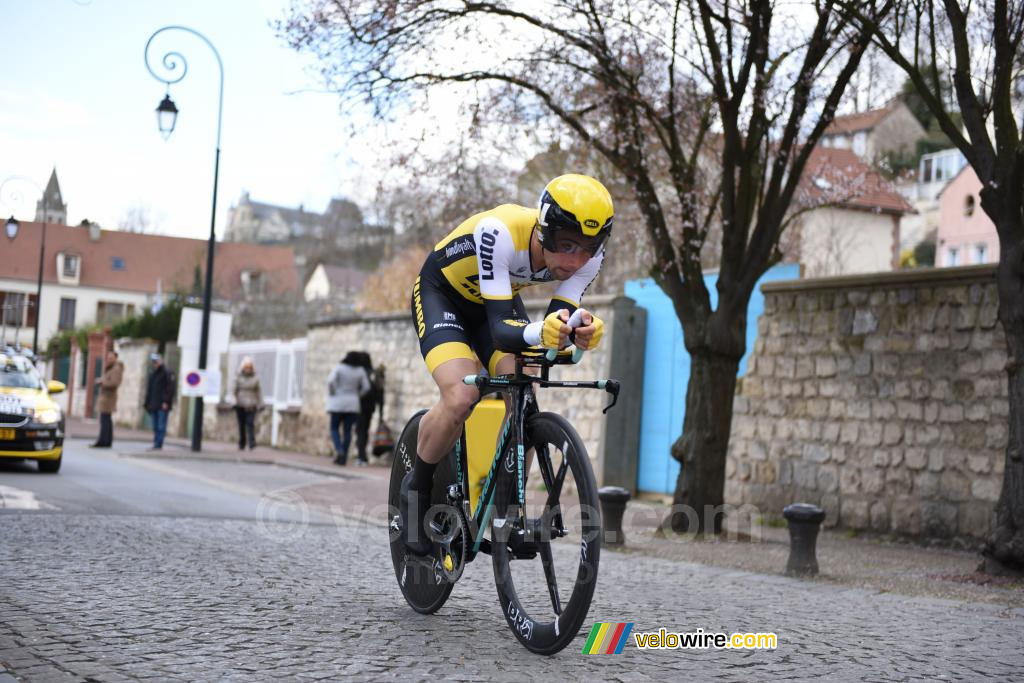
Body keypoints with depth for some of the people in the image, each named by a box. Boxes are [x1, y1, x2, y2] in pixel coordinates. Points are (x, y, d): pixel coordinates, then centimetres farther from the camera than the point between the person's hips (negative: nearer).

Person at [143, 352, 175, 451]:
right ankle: (156, 444, 10)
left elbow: (170, 389, -12)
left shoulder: (167, 373, -5)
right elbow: (149, 390, 20)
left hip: (162, 406, -8)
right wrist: (147, 403, 13)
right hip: (153, 405, 8)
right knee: (155, 427, 8)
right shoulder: (152, 374, 18)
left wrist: (166, 402, -18)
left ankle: (158, 445, -10)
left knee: (161, 426, -7)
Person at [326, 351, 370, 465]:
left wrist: (332, 394, -3)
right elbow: (366, 387, 2)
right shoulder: (360, 371, 1)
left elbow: (331, 381, -18)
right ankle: (343, 457, 3)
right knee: (347, 430, 5)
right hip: (353, 404, 2)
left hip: (338, 402, -2)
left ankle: (339, 450, -14)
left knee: (334, 428, 9)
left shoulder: (339, 368, -7)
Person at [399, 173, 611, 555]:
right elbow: (500, 331, -42)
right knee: (461, 397, -26)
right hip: (441, 293, -5)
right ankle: (416, 487, -1)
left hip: (500, 298, 5)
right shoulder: (499, 233, -40)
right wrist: (536, 333, -63)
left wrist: (581, 330, -48)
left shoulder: (588, 254, -24)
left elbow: (558, 323, -25)